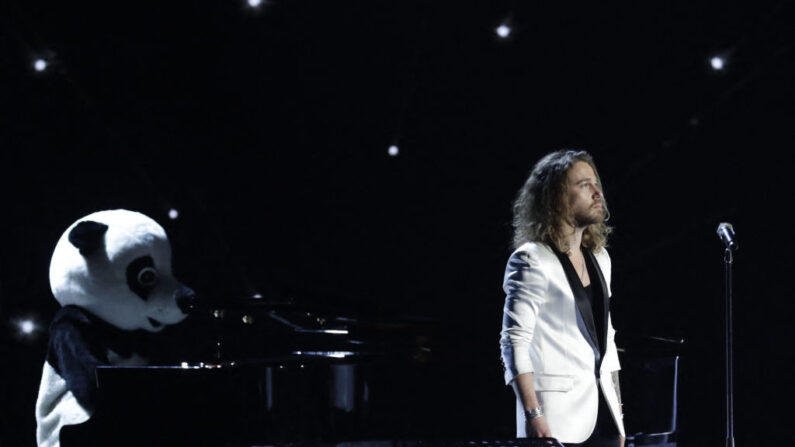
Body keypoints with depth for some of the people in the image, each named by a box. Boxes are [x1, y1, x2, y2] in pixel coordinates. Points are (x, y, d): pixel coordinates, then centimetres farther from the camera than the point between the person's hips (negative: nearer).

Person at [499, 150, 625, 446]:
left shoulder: (599, 258, 17)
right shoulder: (532, 261, -7)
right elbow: (514, 341, -13)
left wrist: (616, 410, 18)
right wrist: (533, 416, -21)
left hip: (601, 410, 7)